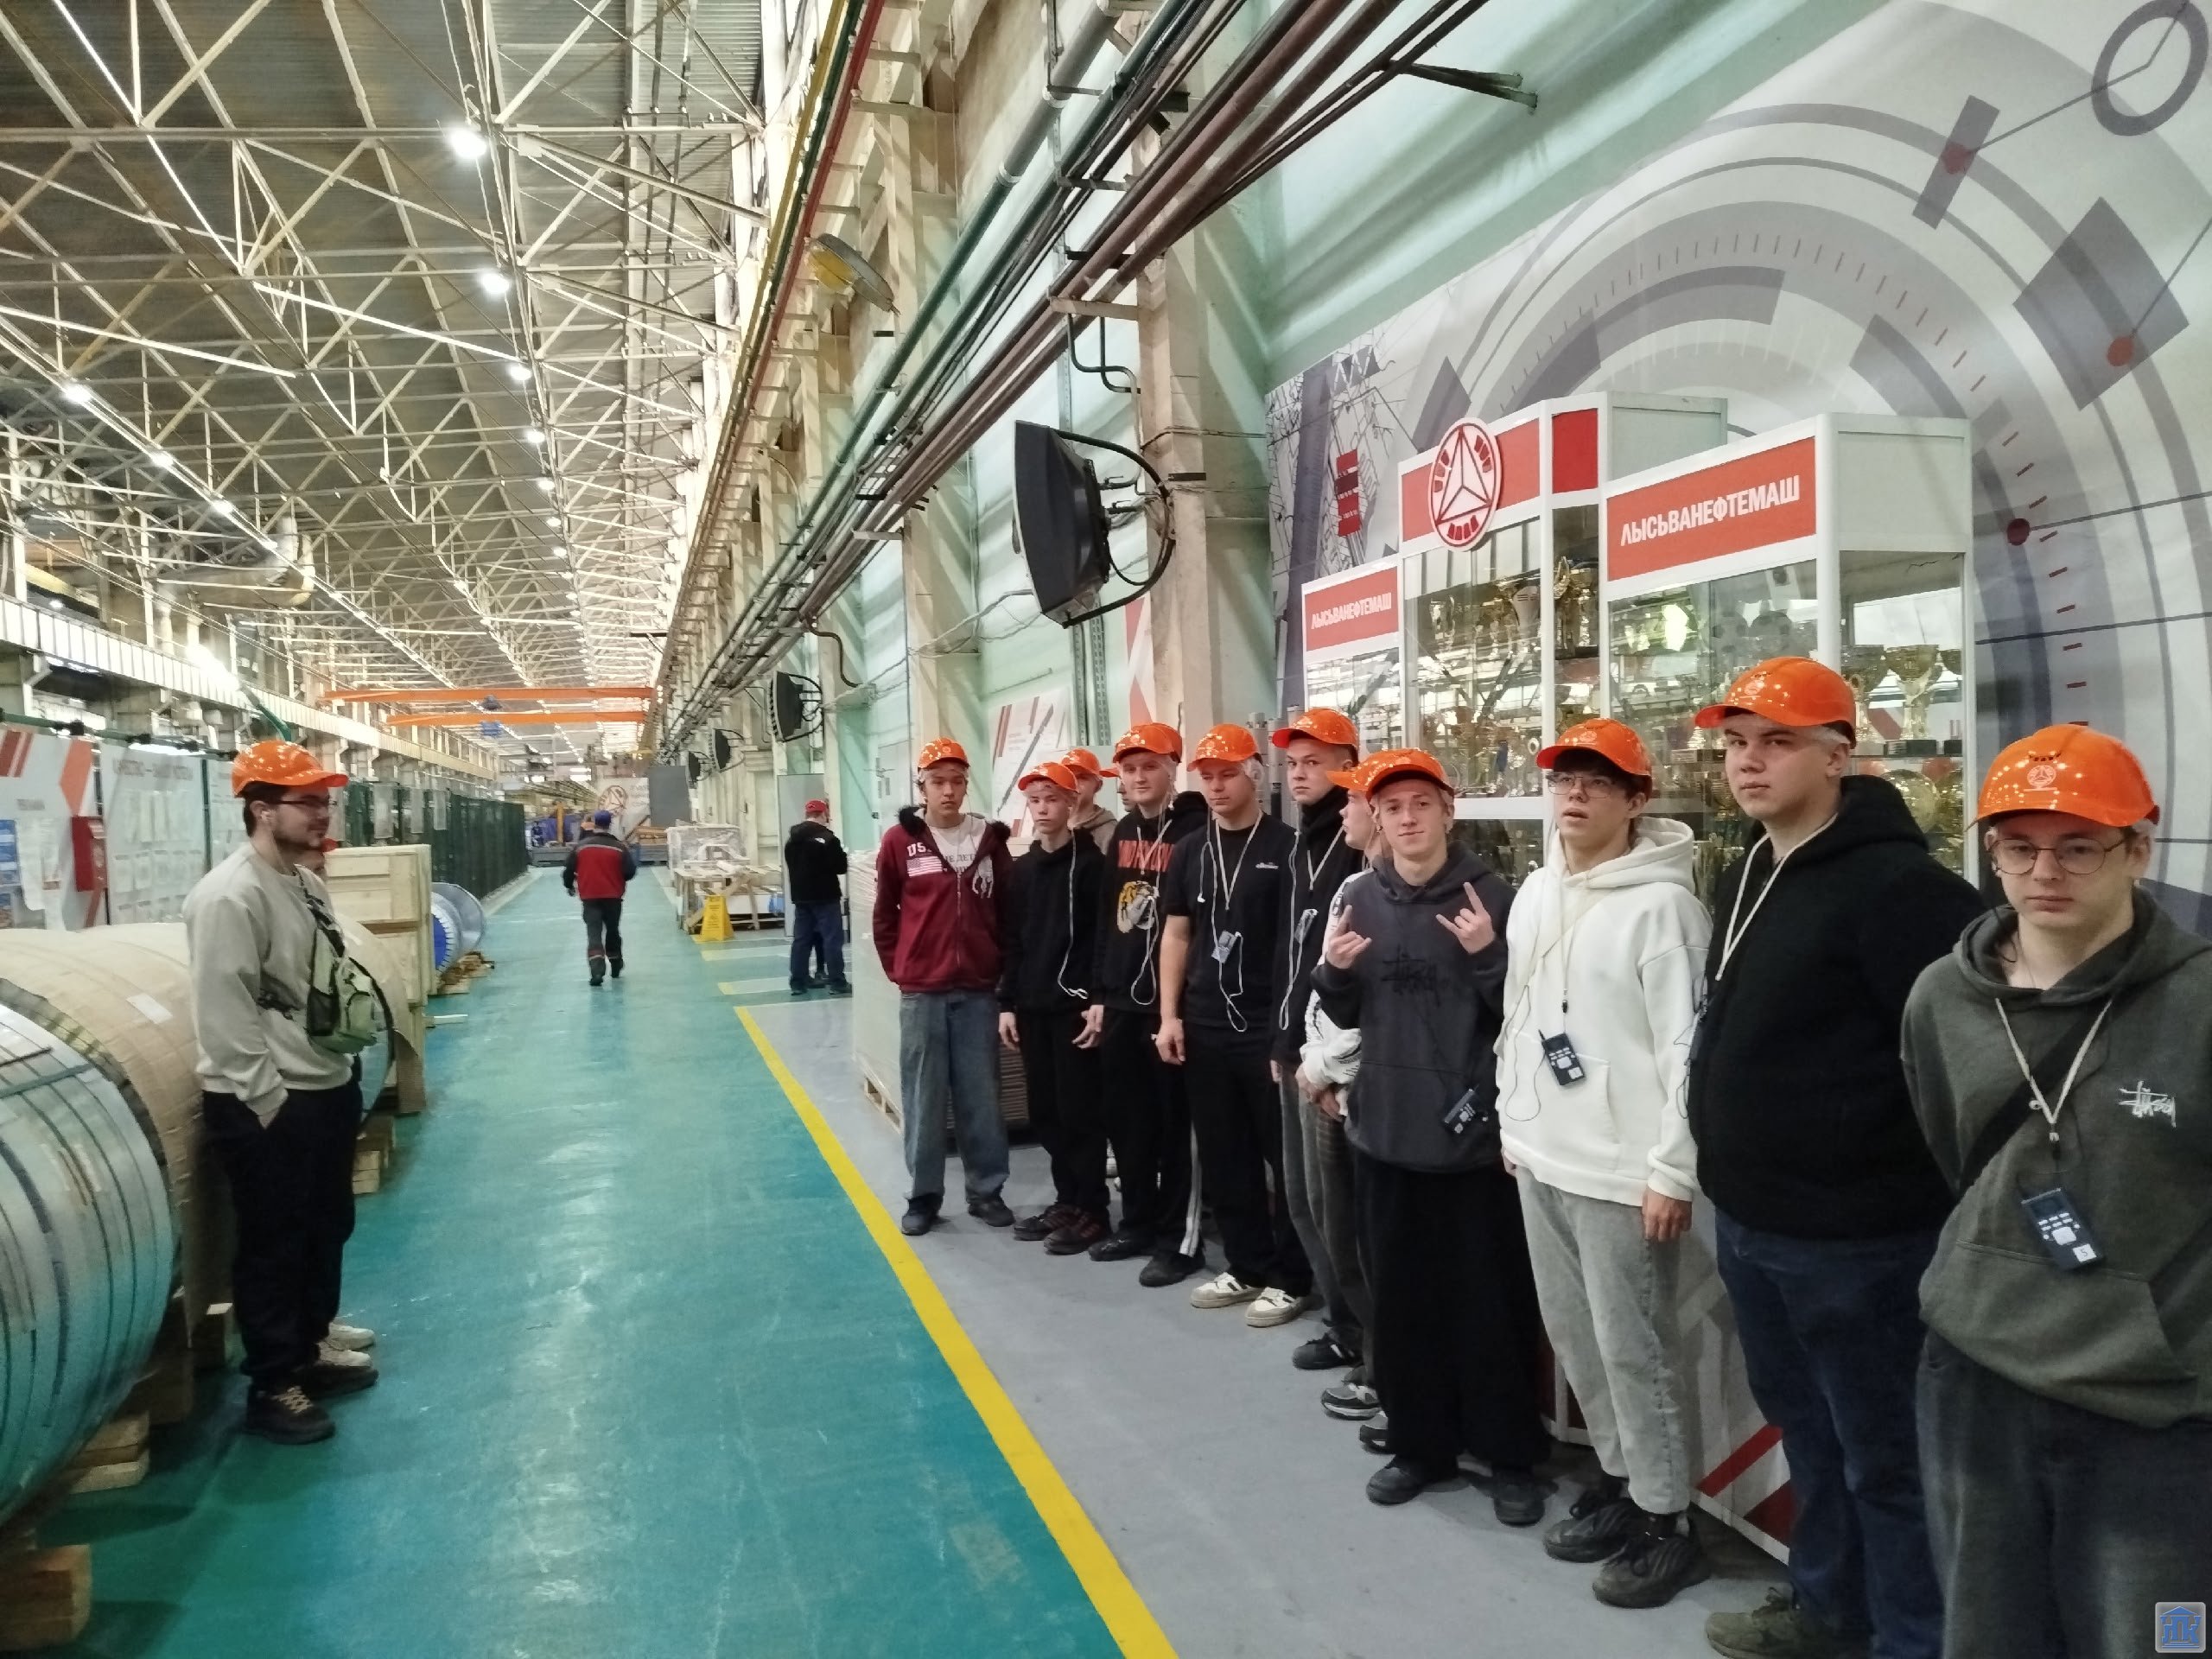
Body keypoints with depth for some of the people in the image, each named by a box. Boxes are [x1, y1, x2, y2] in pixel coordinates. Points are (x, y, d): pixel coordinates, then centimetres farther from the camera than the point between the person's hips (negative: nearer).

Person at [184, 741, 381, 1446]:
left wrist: (356, 1011, 9)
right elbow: (227, 1016, -23)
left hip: (327, 1088, 9)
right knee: (272, 1247, 4)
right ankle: (272, 1387, 18)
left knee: (327, 1229, 21)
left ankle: (312, 1347, 38)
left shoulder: (306, 883, 9)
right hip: (266, 1106, -9)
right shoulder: (230, 896, -20)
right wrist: (271, 1101, -21)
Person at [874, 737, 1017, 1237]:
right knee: (923, 1097, 6)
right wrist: (900, 970, 4)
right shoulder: (900, 840, -1)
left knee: (981, 1096, 7)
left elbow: (1008, 910, 9)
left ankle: (986, 1191, 19)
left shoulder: (989, 839, 3)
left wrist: (1001, 968, 6)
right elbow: (885, 915, 6)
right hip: (921, 991, -1)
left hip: (979, 989, 1)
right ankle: (923, 1196, 17)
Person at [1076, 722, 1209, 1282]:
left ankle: (1181, 1238, 14)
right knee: (1127, 1121, 15)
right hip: (1121, 1003, 7)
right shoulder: (1124, 833, 13)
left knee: (1176, 1124, 3)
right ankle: (1139, 1222, 29)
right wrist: (1099, 994, 15)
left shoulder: (1198, 831, -10)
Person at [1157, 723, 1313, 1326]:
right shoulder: (1191, 852, 9)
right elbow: (1176, 936, 12)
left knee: (1282, 1156, 3)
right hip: (1205, 1029, 5)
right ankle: (1247, 1266, 26)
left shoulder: (1286, 847, -6)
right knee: (1224, 1157, 12)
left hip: (1271, 1029, -5)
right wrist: (1169, 1015, 6)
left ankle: (1289, 1277, 14)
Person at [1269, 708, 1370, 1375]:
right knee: (1302, 1197, 15)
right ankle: (1347, 1325, 27)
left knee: (1332, 1200, -3)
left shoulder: (1360, 842, -14)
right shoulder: (1303, 844, 16)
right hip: (1297, 1046, 10)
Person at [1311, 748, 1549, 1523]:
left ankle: (1510, 1456, 23)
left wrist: (1488, 956, -22)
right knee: (1400, 1298, 13)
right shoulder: (1356, 897, 4)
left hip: (1474, 1131, -4)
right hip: (1385, 1128, 4)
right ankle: (1419, 1442, 30)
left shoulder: (1492, 895, -7)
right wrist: (1332, 971, -9)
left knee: (1491, 1301, 6)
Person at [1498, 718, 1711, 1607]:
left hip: (1621, 1171, -8)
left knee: (1633, 1350, 2)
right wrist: (1509, 1119, 18)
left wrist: (1672, 1171, -16)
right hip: (1541, 1160, 8)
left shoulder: (1661, 904, -16)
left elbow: (1686, 1045, -17)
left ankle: (1666, 1523, 20)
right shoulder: (1534, 894, 9)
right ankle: (1618, 1478, 36)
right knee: (1576, 1337, 18)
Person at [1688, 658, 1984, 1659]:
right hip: (1748, 1217, 9)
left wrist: (1926, 1195, -17)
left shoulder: (1894, 883, -19)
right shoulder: (1747, 876, 9)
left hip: (1853, 1230, -9)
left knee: (1884, 1452, 7)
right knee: (1802, 1425, 23)